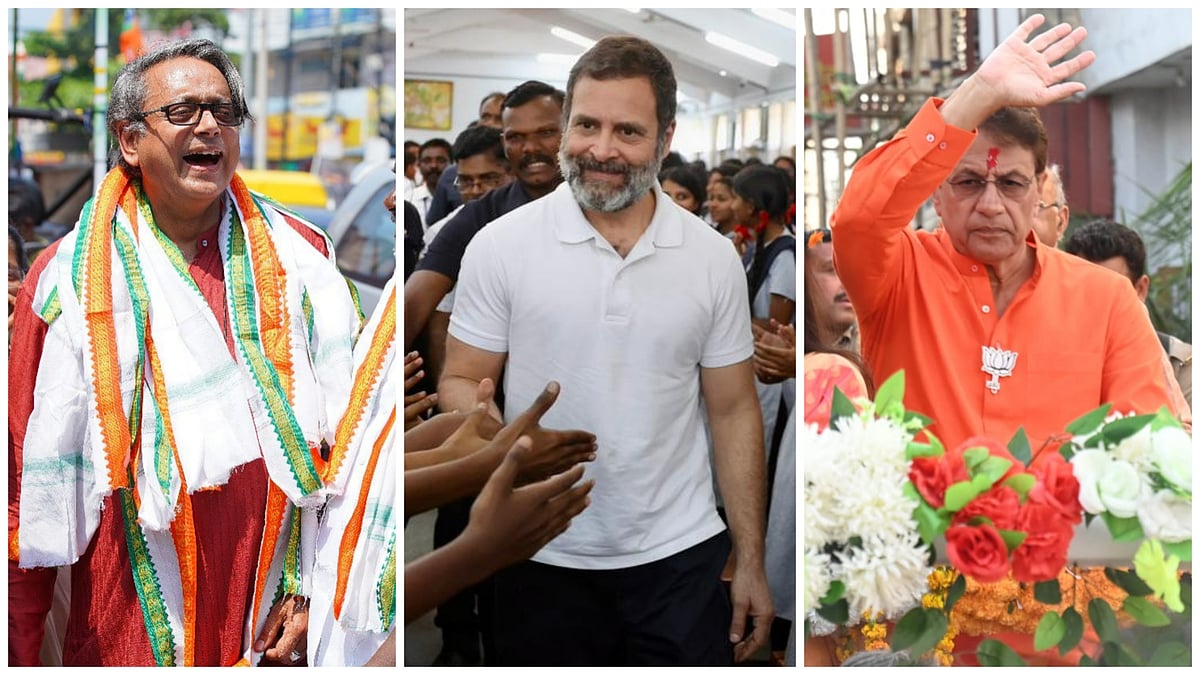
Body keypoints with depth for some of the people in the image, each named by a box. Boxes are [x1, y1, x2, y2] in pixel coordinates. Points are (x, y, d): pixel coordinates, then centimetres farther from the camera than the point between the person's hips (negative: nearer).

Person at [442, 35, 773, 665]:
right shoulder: (501, 246, -5)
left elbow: (733, 411, 4)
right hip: (544, 564, 0)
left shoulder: (713, 258, 0)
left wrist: (750, 563, 3)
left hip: (680, 559, 1)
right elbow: (460, 381, 0)